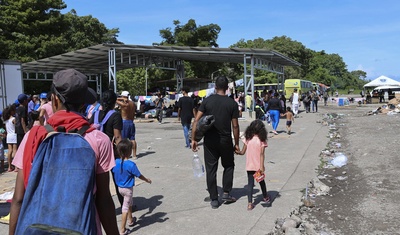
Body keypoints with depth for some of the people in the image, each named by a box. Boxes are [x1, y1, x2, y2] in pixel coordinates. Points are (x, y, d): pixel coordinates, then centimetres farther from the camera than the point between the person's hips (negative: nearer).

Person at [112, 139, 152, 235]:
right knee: (126, 208, 5)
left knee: (129, 203, 27)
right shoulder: (131, 164, -25)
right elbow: (139, 175, -14)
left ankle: (131, 220, 44)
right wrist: (147, 180, 4)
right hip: (128, 189, -6)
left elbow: (114, 173, 7)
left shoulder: (115, 162, -9)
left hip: (119, 187, 6)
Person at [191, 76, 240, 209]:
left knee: (211, 169, 8)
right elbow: (235, 126, -4)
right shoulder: (232, 103, -4)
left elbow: (196, 121, -7)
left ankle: (214, 200, 14)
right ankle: (226, 193, 18)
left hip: (209, 141, 1)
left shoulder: (207, 101, -2)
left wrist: (193, 139, -2)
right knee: (229, 166, 21)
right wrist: (236, 143, 5)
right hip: (225, 141, 0)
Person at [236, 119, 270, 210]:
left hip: (250, 166, 0)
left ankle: (250, 203, -2)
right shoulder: (262, 140, -10)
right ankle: (265, 197, 42)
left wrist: (237, 152, 18)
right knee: (261, 181, 21)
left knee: (250, 183, 5)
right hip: (258, 166, 0)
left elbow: (243, 152, -3)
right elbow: (262, 154, -16)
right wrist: (262, 166, -17)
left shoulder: (248, 139, -6)